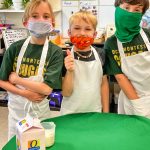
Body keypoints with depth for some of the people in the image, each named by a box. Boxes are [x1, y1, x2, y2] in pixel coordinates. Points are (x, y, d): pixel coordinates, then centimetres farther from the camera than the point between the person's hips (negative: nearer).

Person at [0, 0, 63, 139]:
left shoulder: (55, 52, -13)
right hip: (16, 108, 2)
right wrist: (25, 93, -16)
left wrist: (17, 79, -15)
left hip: (40, 110, -2)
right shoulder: (15, 48, -7)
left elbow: (47, 88, -20)